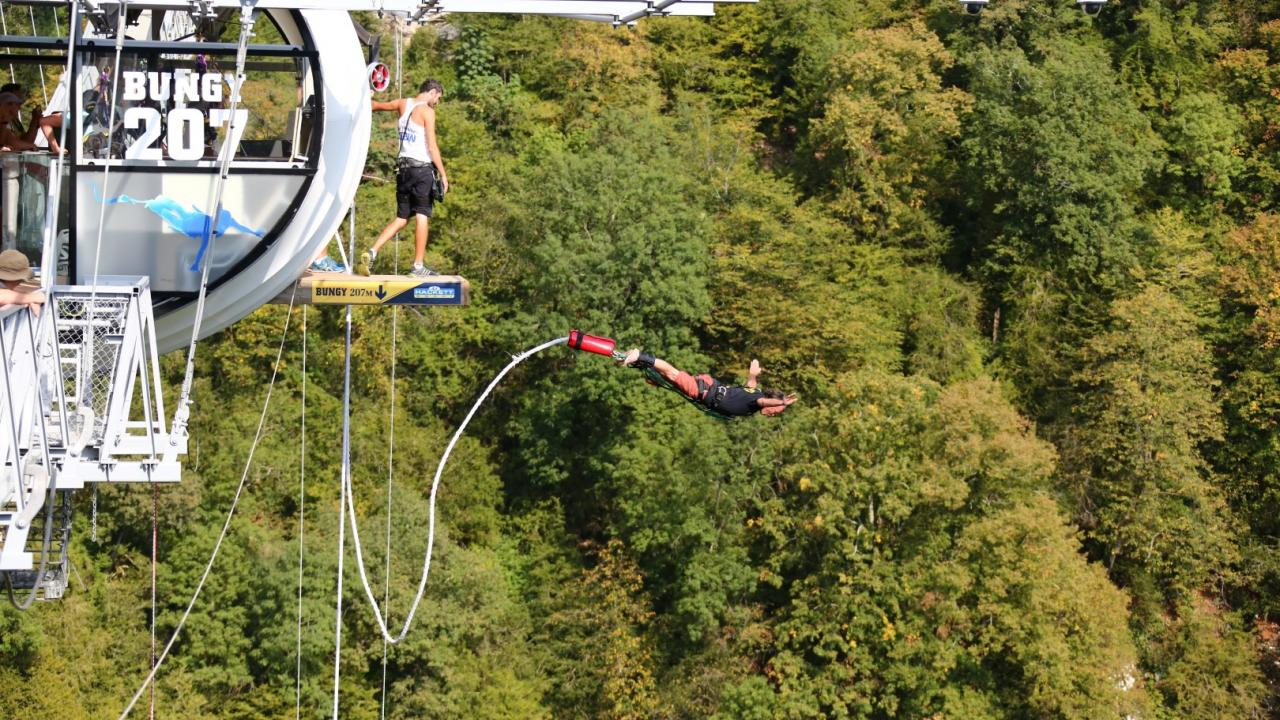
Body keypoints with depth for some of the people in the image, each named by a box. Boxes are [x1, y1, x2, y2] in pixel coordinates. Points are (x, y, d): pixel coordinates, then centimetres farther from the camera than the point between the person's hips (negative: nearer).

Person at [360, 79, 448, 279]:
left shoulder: (403, 104, 10)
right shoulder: (427, 111, -9)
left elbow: (378, 105, 29)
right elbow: (432, 147, -13)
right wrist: (443, 175, -9)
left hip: (403, 168, 7)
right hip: (422, 169, -7)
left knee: (401, 219, 12)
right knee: (422, 217, -2)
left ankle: (372, 252, -2)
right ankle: (418, 266, -2)